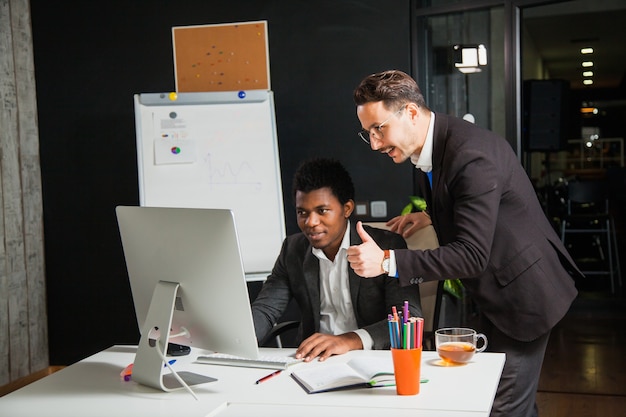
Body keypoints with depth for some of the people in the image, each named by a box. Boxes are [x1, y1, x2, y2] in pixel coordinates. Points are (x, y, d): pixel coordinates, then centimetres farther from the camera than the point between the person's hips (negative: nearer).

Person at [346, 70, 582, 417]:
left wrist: (388, 262, -36)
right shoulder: (429, 147, 2)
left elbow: (472, 255, -30)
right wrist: (431, 216, 1)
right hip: (491, 295, 9)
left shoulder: (471, 155, -27)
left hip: (520, 290, -9)